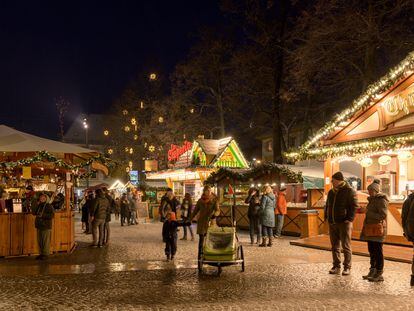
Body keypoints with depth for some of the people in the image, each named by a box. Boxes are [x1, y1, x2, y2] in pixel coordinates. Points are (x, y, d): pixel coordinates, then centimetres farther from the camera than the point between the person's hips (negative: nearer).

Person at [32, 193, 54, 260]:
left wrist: (43, 215, -18)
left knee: (46, 241, -4)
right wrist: (37, 204, -3)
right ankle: (41, 253, 19)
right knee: (39, 241, 10)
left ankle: (45, 254, 2)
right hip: (39, 226, 6)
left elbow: (51, 215, -12)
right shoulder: (38, 206, 16)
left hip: (46, 226, -6)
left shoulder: (49, 206, -4)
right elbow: (33, 212, 4)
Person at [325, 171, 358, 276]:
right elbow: (327, 205, 22)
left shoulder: (349, 191, -6)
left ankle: (347, 268, 6)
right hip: (332, 223, 7)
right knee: (335, 246, 10)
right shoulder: (331, 192, 14)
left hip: (344, 223, -7)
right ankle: (336, 267, 17)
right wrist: (326, 217, 11)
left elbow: (354, 206, -10)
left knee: (346, 246, -1)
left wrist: (349, 219, -17)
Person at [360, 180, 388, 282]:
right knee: (371, 251, 13)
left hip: (377, 229, -9)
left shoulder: (381, 200, -11)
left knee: (377, 251, -5)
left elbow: (383, 215, -19)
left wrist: (369, 213, -18)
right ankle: (372, 271, 21)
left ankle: (379, 274, 0)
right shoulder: (372, 200, 17)